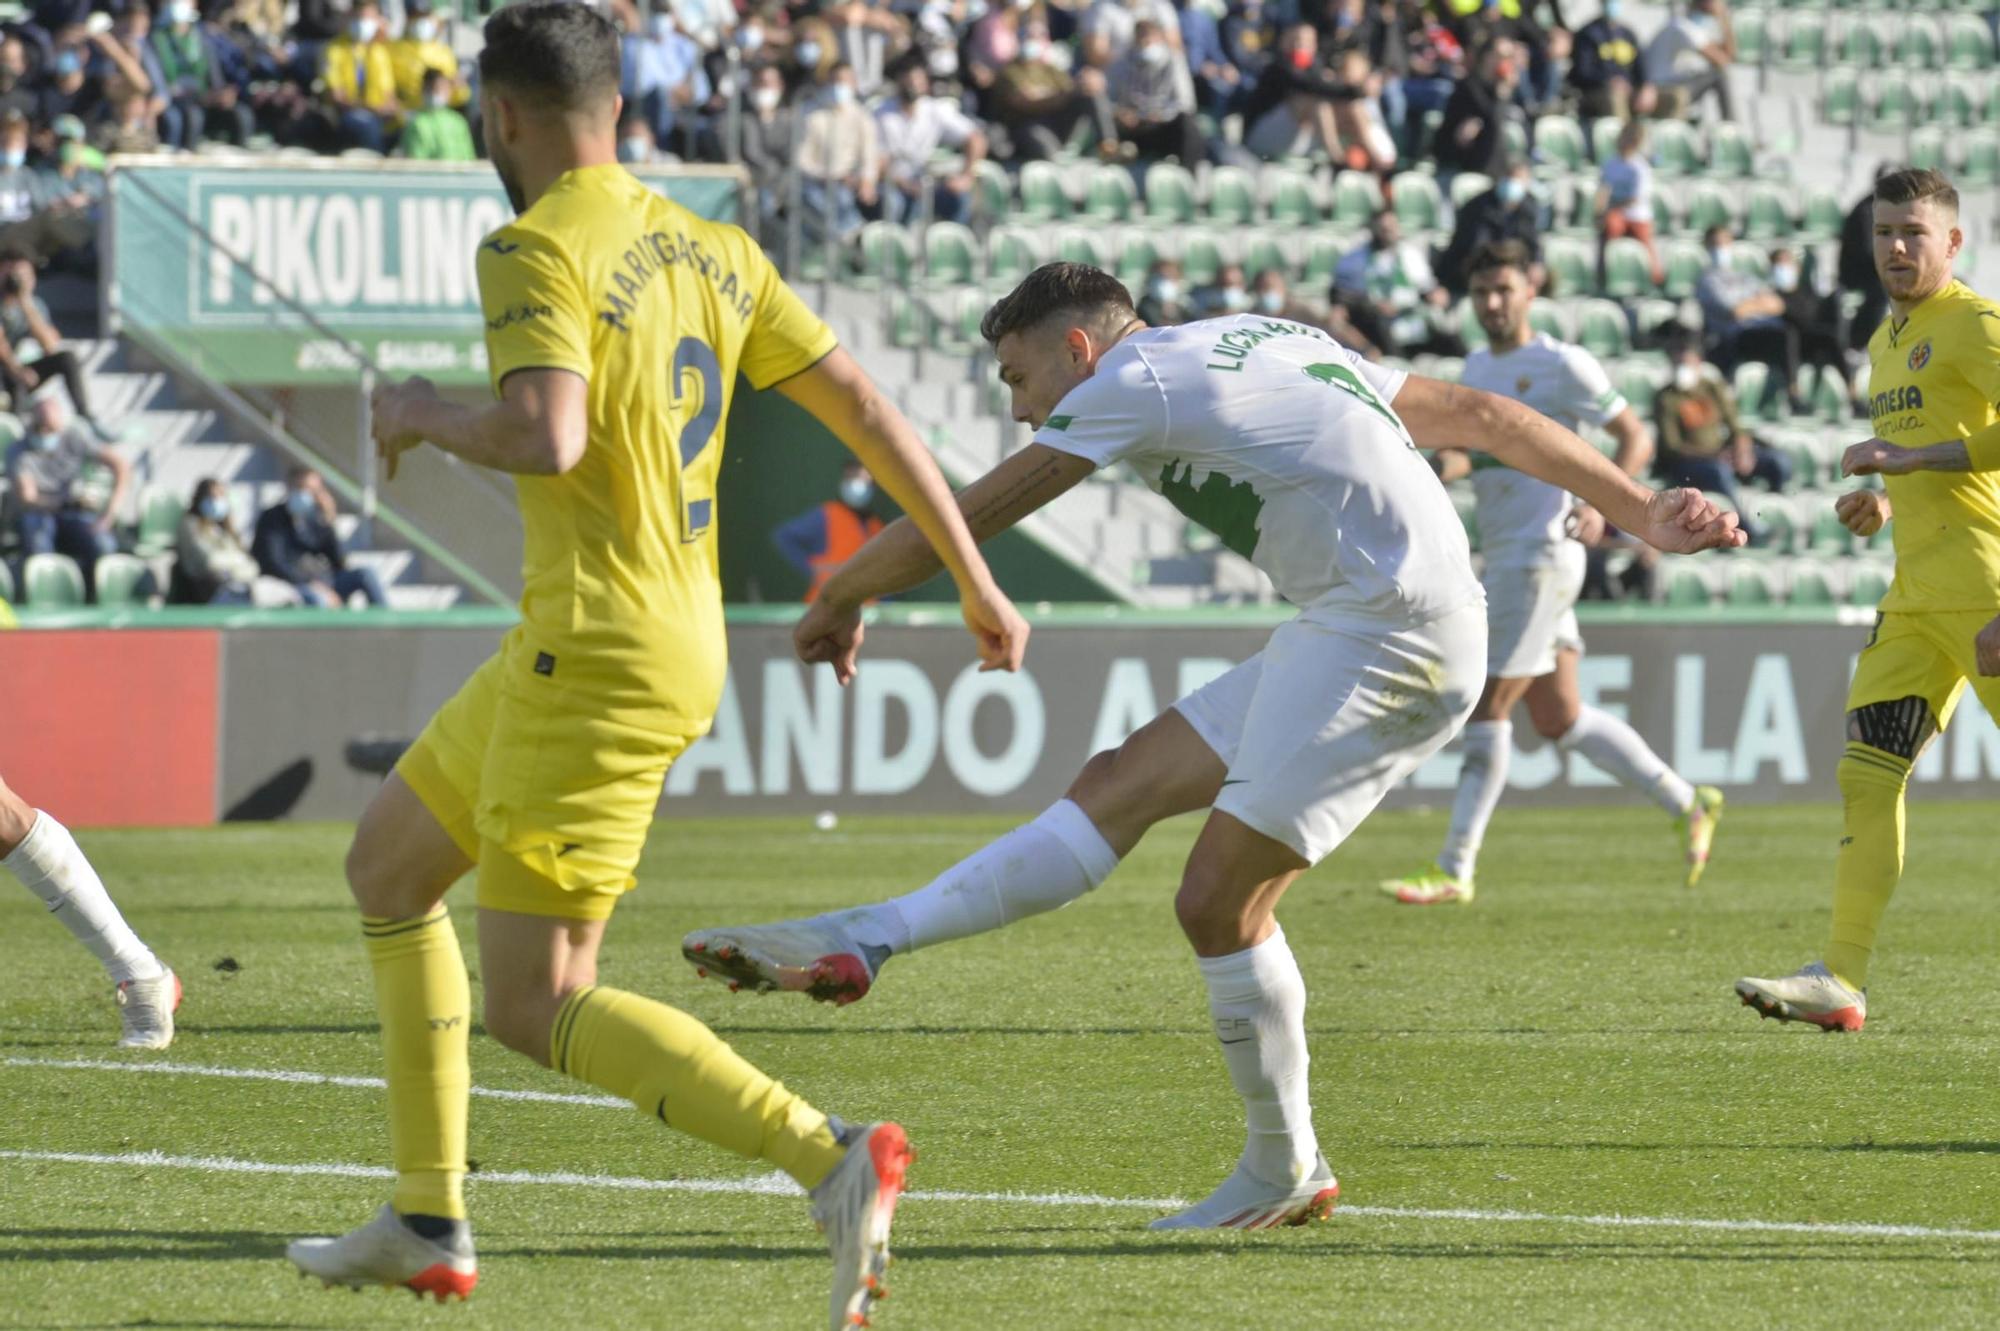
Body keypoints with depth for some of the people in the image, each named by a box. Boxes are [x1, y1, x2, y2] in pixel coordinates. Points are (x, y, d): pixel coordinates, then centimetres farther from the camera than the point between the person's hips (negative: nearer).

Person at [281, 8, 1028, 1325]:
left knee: (536, 1005, -6)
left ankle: (830, 1160, -20)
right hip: (678, 637, 9)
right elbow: (866, 407, 11)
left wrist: (428, 413, -8)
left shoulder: (536, 251, -14)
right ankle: (428, 1224, 24)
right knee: (387, 865, 22)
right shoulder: (709, 250, 11)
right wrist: (978, 582, 17)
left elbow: (548, 440, -29)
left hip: (598, 659, -9)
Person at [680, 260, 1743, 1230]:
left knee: (1218, 900, -6)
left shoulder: (1133, 381, -2)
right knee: (1121, 785, 5)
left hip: (1388, 639, -10)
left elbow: (961, 521, 1)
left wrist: (837, 603, 17)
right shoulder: (1276, 345, 23)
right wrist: (1642, 515, 21)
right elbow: (1483, 416, 21)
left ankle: (1284, 1174, 6)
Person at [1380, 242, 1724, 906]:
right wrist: (1446, 466, 0)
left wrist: (1601, 507, -21)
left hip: (1542, 553, -9)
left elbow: (1635, 437, -5)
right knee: (1558, 719, 11)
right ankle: (1687, 803, 23)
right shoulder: (1477, 367, 16)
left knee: (1487, 708, -9)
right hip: (1504, 558, 9)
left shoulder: (1562, 365, -8)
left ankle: (1455, 870, -7)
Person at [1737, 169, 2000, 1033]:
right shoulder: (1888, 343, 21)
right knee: (1865, 767, -2)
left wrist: (1909, 458, -20)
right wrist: (1886, 503, 14)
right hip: (1917, 591, 9)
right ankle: (1841, 978, -6)